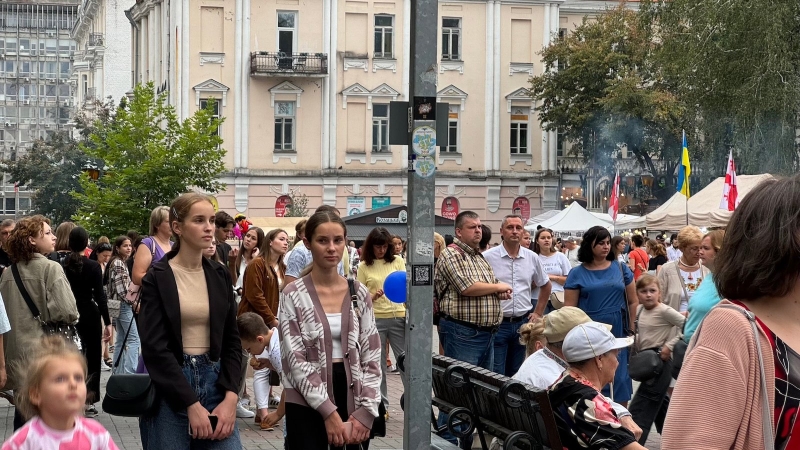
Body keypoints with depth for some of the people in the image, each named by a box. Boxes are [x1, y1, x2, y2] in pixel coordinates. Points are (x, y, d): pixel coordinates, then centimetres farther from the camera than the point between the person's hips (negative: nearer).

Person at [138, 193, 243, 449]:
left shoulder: (220, 277, 9)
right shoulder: (156, 279, -5)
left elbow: (232, 341, 8)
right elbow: (155, 347, -11)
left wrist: (230, 397, -6)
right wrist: (191, 404, -16)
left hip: (214, 382, 4)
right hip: (168, 390, -3)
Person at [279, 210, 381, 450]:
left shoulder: (359, 293, 5)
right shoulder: (293, 295, -4)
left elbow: (372, 356, 4)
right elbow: (295, 360, -9)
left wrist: (366, 410, -6)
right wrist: (328, 411, -14)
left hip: (353, 402, 3)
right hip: (307, 405, -3)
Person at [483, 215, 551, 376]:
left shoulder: (532, 258, 6)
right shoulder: (488, 257, -7)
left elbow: (545, 286, 20)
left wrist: (538, 313, 16)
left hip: (523, 323, 4)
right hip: (497, 324, -4)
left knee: (516, 374, 14)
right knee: (496, 375, -2)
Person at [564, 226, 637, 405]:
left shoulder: (621, 269, 6)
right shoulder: (577, 274, 1)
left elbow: (632, 302, 11)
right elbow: (569, 308, 0)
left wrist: (630, 328, 8)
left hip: (617, 333, 2)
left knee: (619, 377, 7)